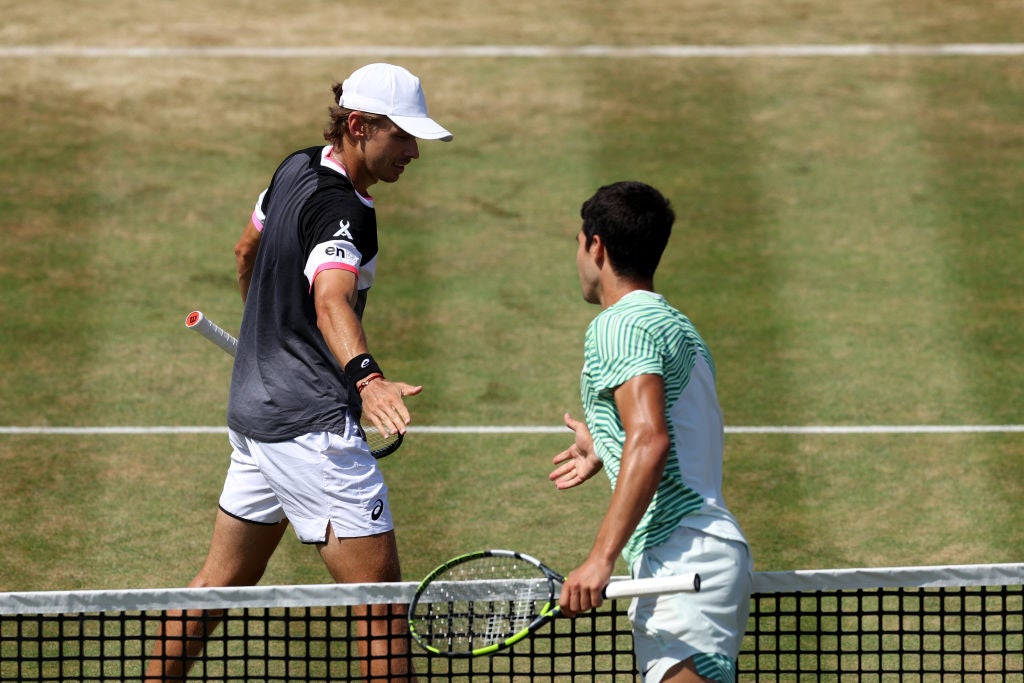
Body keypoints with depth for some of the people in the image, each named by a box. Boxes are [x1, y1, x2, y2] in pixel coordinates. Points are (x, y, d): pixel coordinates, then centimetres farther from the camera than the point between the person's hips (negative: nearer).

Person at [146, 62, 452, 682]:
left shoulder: (296, 169, 8)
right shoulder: (341, 210, -21)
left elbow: (248, 251, 26)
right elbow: (332, 301, -39)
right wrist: (368, 378, -57)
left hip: (255, 406, 10)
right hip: (312, 423, -10)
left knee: (225, 578, 20)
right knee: (383, 601, -10)